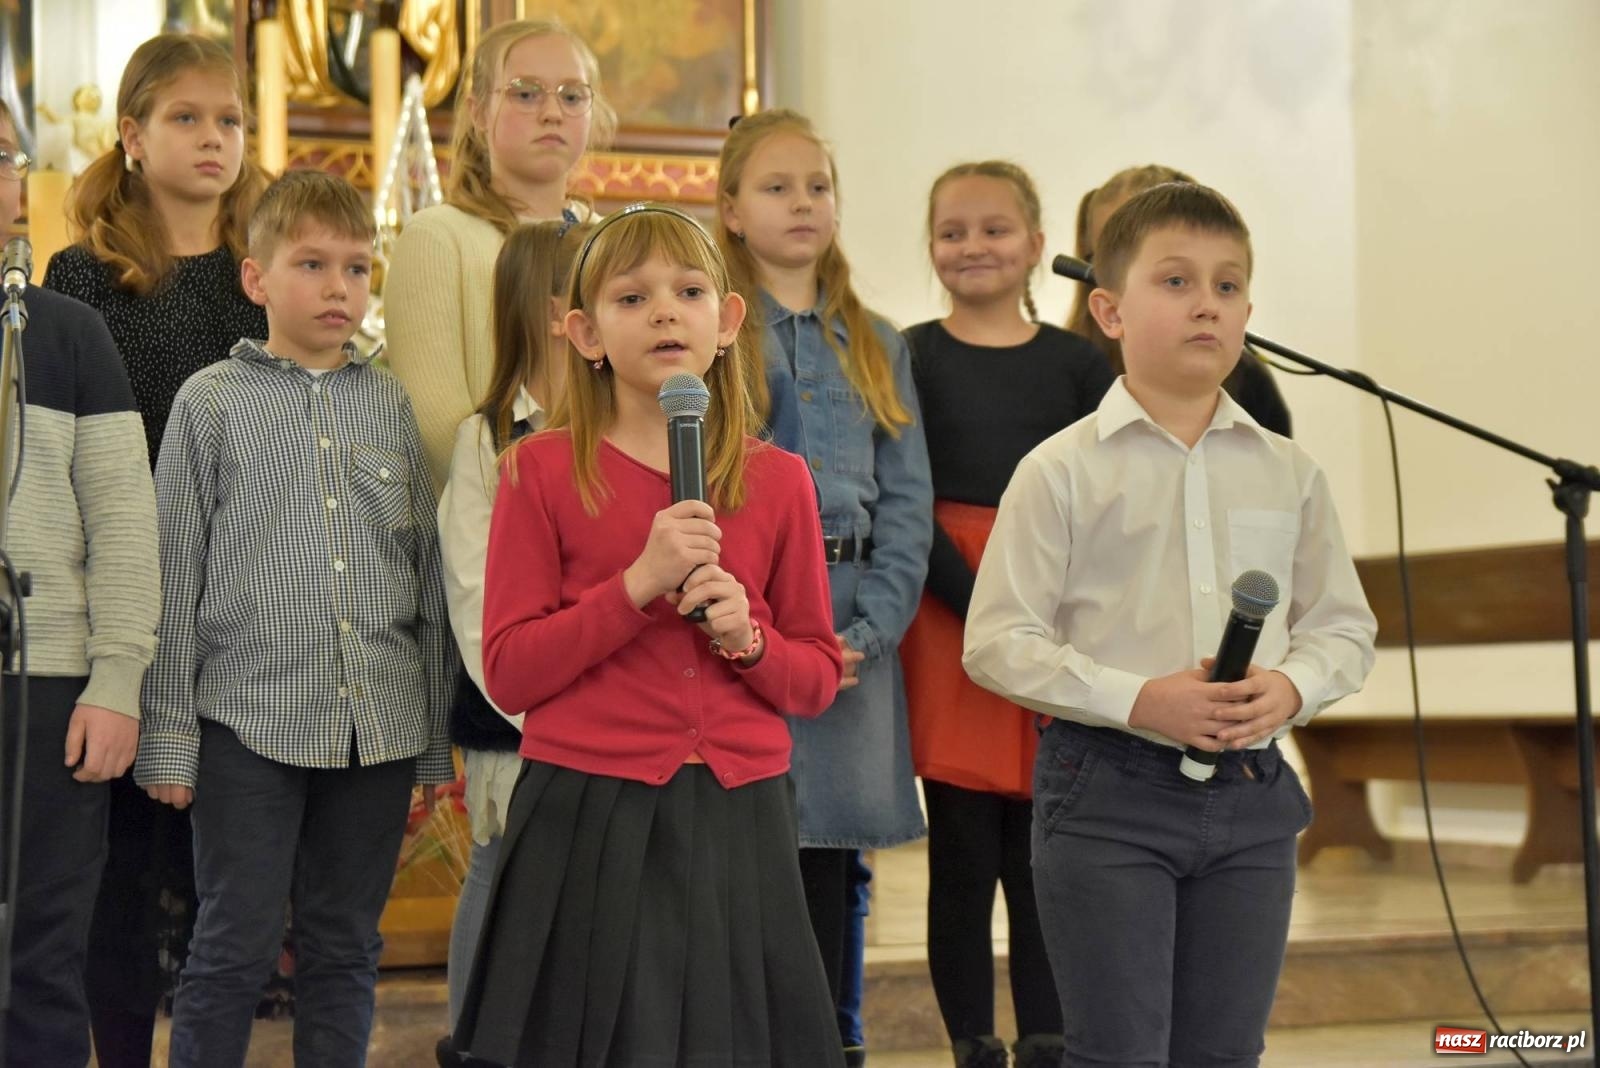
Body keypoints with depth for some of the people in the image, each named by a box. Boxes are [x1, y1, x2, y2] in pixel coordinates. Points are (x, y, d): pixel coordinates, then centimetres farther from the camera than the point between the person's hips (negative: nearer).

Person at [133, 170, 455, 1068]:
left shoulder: (392, 403, 9)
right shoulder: (212, 402, 1)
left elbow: (428, 571, 10)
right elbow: (176, 577, 1)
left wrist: (434, 744, 9)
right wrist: (167, 737, -2)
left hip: (379, 723, 3)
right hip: (250, 722, -3)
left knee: (346, 949, 11)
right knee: (236, 949, 1)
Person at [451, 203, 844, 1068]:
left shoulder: (778, 480, 6)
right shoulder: (544, 469, -1)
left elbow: (818, 678, 10)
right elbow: (508, 671, -7)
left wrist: (748, 636, -10)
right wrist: (638, 585, -16)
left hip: (739, 823, 2)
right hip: (589, 821, -2)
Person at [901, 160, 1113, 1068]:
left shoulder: (1078, 363, 6)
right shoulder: (910, 358, 2)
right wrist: (986, 611, -16)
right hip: (947, 626, -1)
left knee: (1042, 858, 4)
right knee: (964, 858, 1)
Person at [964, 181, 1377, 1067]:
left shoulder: (1288, 474, 8)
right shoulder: (1060, 471, -5)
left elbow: (1343, 625, 12)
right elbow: (998, 642, -8)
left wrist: (1291, 687, -11)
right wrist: (1137, 701, -19)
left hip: (1251, 793, 4)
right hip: (1107, 792, -4)